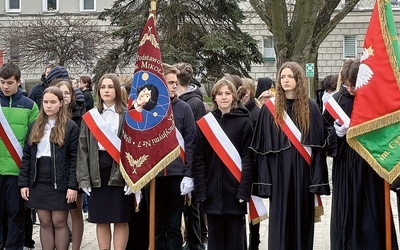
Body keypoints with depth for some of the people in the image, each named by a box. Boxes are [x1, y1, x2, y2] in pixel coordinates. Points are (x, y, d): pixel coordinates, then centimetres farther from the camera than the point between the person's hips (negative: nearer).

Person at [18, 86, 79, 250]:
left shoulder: (70, 127, -3)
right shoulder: (35, 127, 11)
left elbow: (74, 158, -6)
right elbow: (27, 156, 10)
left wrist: (73, 186, -13)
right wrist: (24, 183, 3)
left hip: (60, 183, -4)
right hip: (39, 182, 4)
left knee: (59, 222, -1)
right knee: (45, 222, 7)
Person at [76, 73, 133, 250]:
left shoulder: (127, 115, 0)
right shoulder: (90, 116, 9)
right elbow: (83, 148, 6)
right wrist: (84, 178, -3)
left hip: (119, 172, -3)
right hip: (97, 172, 3)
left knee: (120, 220, 1)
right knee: (101, 220, 8)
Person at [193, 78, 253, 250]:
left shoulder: (243, 123, 1)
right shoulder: (204, 123, 6)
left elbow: (248, 159, -3)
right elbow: (199, 160, 4)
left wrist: (244, 191, -11)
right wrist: (200, 191, -4)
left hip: (235, 191, -2)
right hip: (212, 192, 2)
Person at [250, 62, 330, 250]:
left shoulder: (311, 108, 4)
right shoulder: (270, 109, 3)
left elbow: (318, 145, 1)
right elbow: (263, 147, 1)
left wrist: (317, 180, -6)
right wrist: (264, 180, -6)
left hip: (303, 172, 1)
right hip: (279, 172, 0)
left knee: (302, 219, 5)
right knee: (280, 221, 1)